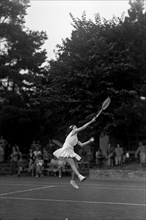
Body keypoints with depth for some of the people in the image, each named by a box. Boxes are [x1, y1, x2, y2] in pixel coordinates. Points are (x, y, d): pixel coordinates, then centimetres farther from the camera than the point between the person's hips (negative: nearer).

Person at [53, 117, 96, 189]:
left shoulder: (76, 138, 22)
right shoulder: (72, 133, -1)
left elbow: (81, 144, 16)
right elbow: (82, 127, -6)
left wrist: (89, 141, 10)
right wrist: (91, 121, -6)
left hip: (71, 152, 9)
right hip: (65, 151, -9)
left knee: (75, 167, 4)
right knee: (72, 164, -25)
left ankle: (72, 180, 15)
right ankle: (79, 176, -45)